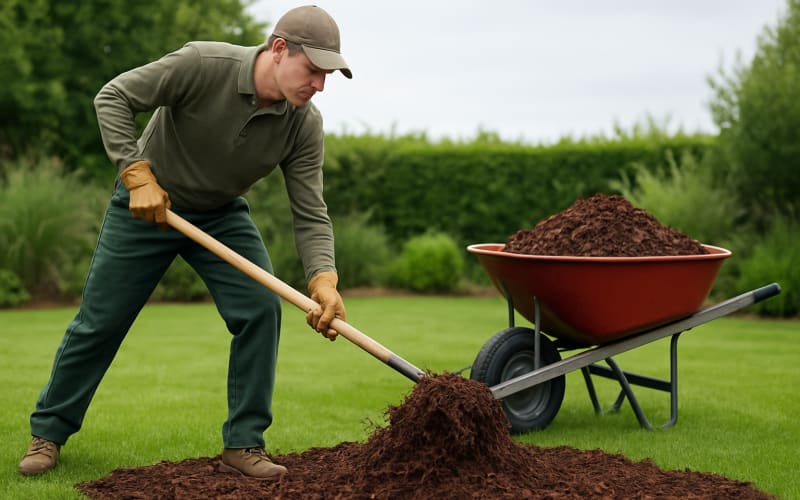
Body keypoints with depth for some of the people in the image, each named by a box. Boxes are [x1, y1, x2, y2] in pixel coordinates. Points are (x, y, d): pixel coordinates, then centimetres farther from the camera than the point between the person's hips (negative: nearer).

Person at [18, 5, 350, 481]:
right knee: (99, 322, 3)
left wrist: (324, 281, -34)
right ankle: (48, 432, 22)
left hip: (223, 214, 3)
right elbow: (113, 97, -22)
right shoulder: (203, 64, -30)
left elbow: (311, 214, -17)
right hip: (147, 204, -3)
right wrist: (138, 175, -29)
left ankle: (244, 444, -2)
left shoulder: (306, 125, -19)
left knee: (262, 308, -14)